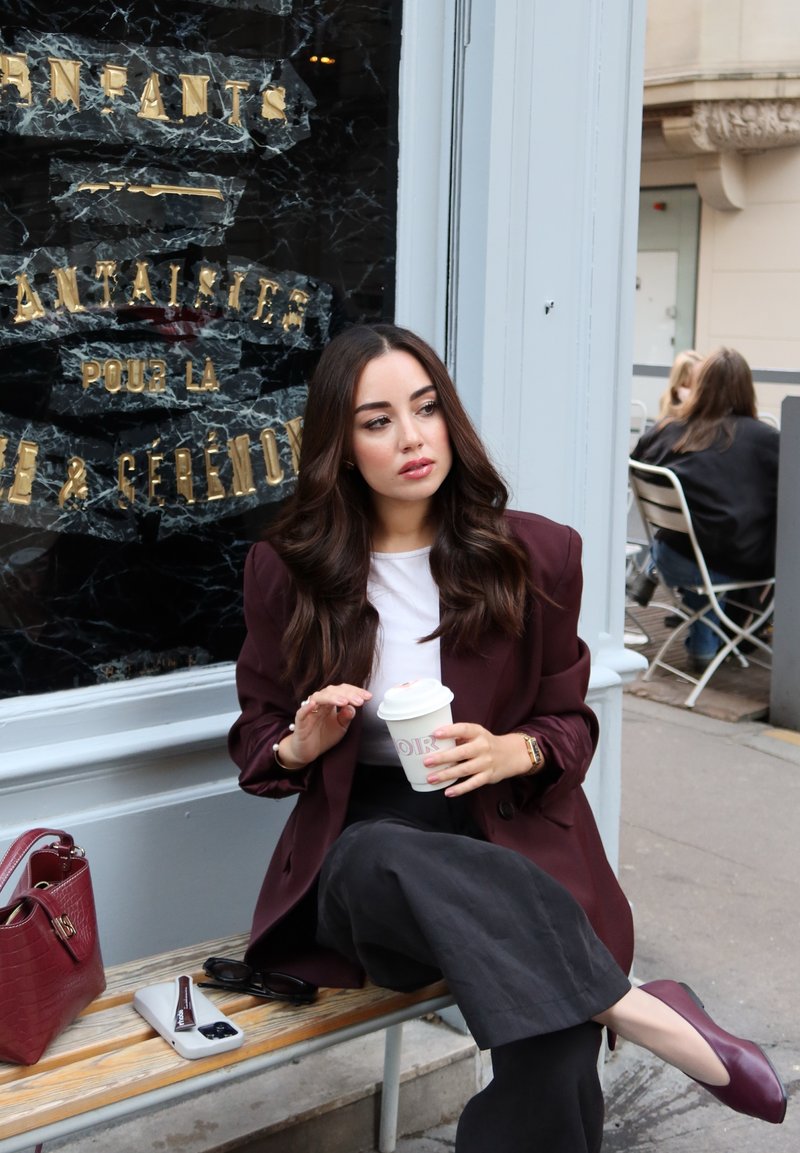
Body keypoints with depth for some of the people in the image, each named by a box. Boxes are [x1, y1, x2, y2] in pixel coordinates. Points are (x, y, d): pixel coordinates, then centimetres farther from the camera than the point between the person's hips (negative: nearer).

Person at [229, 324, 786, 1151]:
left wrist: (513, 753, -15)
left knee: (551, 1055, -33)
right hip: (361, 844, 1)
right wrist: (301, 746, -14)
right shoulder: (287, 570, 1)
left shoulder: (536, 555, 1)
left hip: (507, 839, 0)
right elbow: (254, 740, 11)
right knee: (388, 865, -39)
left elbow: (571, 722, 9)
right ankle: (636, 1012, -30)